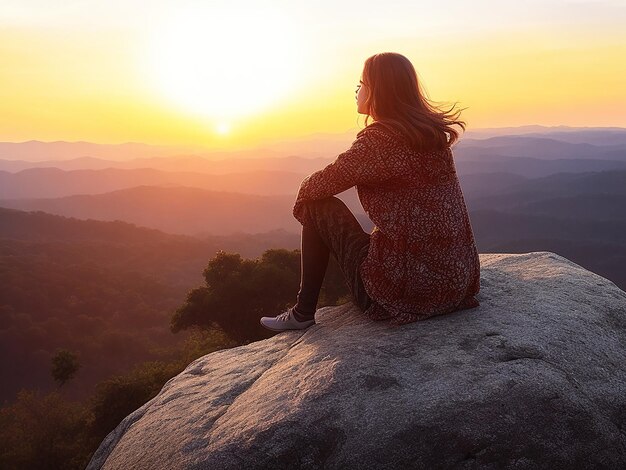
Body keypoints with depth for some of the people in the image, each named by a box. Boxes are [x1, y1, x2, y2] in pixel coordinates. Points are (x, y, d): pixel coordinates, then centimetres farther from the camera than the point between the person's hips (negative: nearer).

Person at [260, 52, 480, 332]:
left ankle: (303, 313, 13)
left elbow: (319, 187, -6)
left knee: (320, 207, 5)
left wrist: (302, 201, 17)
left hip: (403, 290, -8)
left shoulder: (378, 139, -16)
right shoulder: (432, 131, 8)